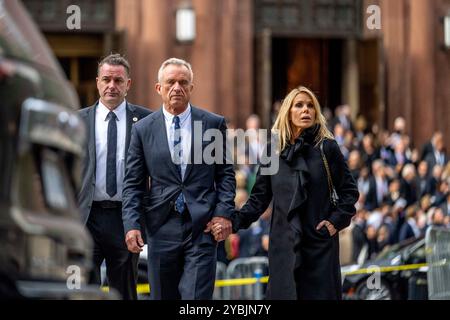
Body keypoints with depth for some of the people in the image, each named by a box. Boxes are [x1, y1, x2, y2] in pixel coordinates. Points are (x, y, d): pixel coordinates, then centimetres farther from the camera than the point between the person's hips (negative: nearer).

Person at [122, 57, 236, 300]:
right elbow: (133, 182, 6)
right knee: (163, 296, 8)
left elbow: (226, 173, 8)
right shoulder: (143, 129, 6)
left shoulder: (214, 124, 5)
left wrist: (224, 212, -4)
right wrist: (131, 224, -5)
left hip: (203, 226, -1)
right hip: (162, 227, 2)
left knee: (197, 297, -9)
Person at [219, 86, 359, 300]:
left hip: (320, 243, -1)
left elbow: (349, 190, 5)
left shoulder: (327, 147, 1)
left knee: (320, 294, -1)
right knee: (283, 293, -2)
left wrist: (336, 221, -7)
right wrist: (234, 222, -6)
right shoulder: (273, 150, 6)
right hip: (284, 243, 2)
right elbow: (260, 197, 7)